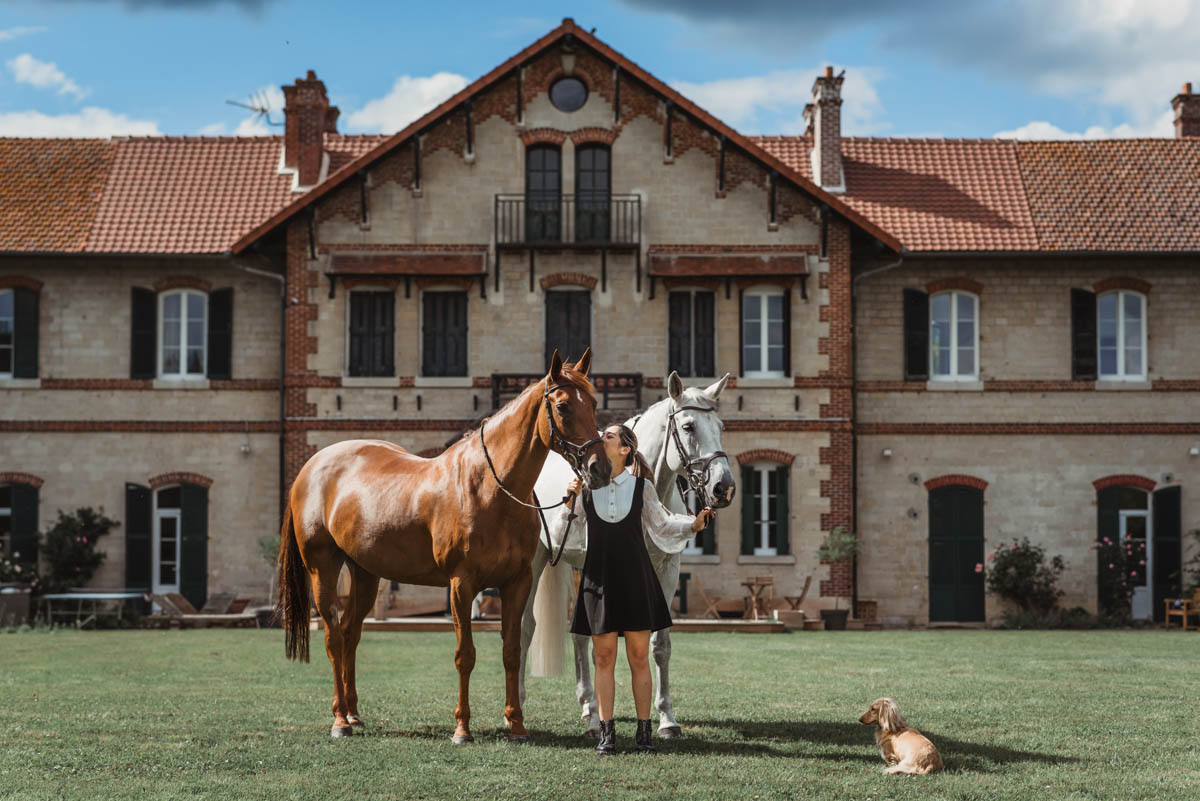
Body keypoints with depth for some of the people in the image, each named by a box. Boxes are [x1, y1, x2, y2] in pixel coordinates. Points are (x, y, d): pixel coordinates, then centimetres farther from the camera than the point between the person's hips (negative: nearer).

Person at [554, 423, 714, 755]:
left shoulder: (642, 488, 1)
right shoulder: (586, 486, 3)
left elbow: (662, 528, 9)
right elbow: (568, 536, 7)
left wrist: (694, 524, -6)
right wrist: (570, 503, -9)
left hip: (635, 579, -1)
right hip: (599, 580, 1)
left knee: (639, 658, 4)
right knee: (604, 659, 3)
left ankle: (644, 731, 10)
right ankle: (606, 732, 9)